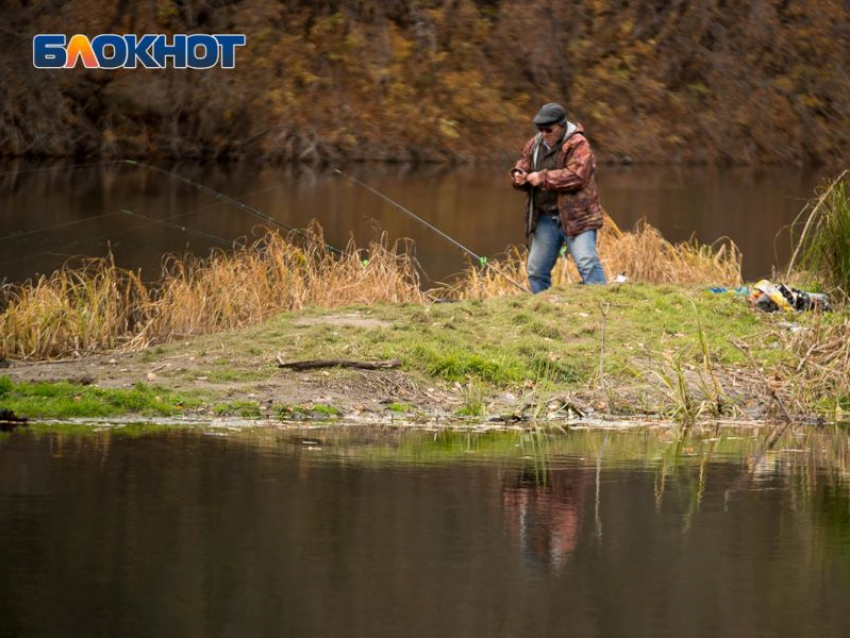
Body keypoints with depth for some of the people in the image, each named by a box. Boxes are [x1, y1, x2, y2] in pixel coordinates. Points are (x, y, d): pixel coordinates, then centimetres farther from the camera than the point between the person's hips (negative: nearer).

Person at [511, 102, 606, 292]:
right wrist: (518, 175, -6)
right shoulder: (534, 144, 9)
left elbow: (577, 175, -24)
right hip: (545, 218, 7)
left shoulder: (578, 145, -13)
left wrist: (543, 177, -23)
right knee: (536, 269, 11)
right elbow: (523, 165, 19)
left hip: (575, 216, -7)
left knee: (587, 262, -18)